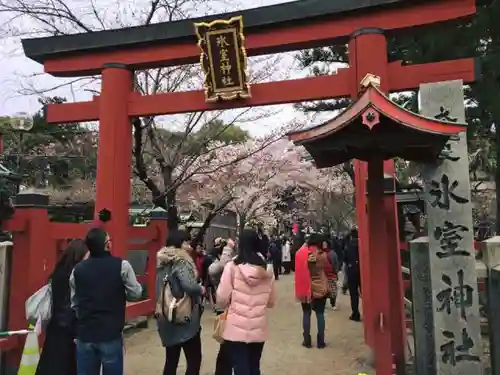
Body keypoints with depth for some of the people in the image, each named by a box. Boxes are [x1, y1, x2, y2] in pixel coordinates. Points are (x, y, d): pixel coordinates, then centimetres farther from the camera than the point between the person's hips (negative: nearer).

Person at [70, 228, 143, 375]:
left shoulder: (77, 269, 2)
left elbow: (74, 302, 10)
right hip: (111, 334, -3)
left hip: (85, 334, 4)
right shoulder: (121, 265, -10)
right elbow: (136, 293, -4)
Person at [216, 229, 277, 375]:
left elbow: (222, 299, -8)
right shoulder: (266, 269, 1)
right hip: (258, 330, 4)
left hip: (236, 329, -3)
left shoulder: (232, 266, -11)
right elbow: (271, 301, 9)